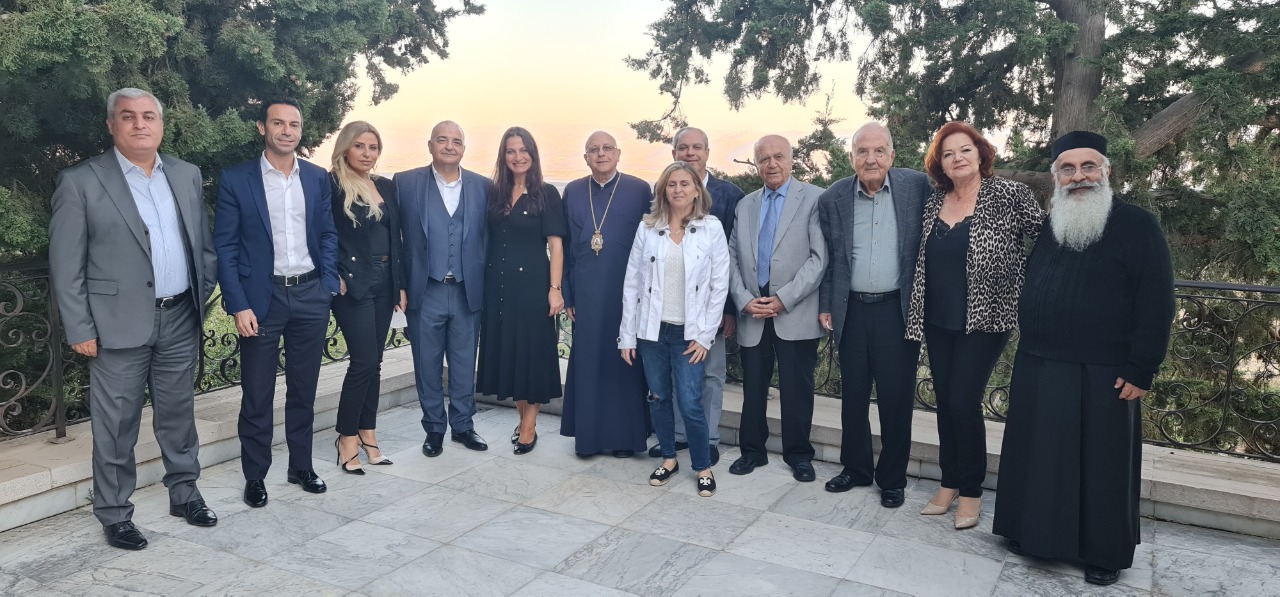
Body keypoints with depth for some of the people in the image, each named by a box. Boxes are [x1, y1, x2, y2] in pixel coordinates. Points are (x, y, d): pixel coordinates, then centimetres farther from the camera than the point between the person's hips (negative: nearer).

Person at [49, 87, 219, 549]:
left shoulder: (186, 175, 8)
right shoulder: (80, 181, -5)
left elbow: (202, 242, 16)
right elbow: (65, 264, -6)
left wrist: (203, 295, 9)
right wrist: (80, 330, -9)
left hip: (180, 320, 4)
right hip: (120, 325, -4)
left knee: (179, 415, 15)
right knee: (116, 425, 4)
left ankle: (184, 494, 30)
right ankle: (114, 515, 18)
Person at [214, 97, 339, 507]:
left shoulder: (318, 178, 7)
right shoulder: (235, 179, -3)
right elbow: (224, 246, -5)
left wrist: (329, 284, -1)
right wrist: (238, 306, -11)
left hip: (310, 296, 3)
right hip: (261, 297, -3)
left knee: (303, 389, 13)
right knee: (257, 395, 5)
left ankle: (301, 466, 27)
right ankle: (254, 476, 18)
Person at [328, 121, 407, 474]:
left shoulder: (386, 187, 12)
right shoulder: (332, 185, -6)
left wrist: (401, 284, 9)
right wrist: (336, 277, -13)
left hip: (383, 284, 6)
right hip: (353, 285, -6)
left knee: (373, 361, 9)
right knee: (364, 360, -9)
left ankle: (367, 434, 18)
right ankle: (347, 438, 5)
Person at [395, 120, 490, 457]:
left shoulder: (482, 187, 4)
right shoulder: (406, 183, 0)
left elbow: (488, 238, 5)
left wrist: (485, 284, -2)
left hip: (467, 292, 1)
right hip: (425, 292, -1)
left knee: (464, 365, 11)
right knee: (427, 365, 9)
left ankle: (463, 425, 26)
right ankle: (434, 429, 24)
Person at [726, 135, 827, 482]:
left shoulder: (814, 199, -2)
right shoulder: (745, 206, 13)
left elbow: (819, 258, -9)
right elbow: (733, 258, 10)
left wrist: (783, 299, -13)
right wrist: (744, 300, -4)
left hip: (796, 314, -3)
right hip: (753, 314, 4)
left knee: (797, 388, 4)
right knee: (753, 386, 9)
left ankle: (798, 454, 20)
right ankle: (752, 451, 24)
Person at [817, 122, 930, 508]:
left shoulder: (917, 186, -4)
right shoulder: (833, 198, 2)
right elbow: (827, 258, 8)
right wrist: (825, 306, 4)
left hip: (897, 310, -2)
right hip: (852, 311, 2)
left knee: (896, 398, 3)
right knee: (853, 396, 12)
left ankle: (892, 479, 19)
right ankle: (856, 469, 28)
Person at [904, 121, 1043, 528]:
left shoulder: (1009, 195, -7)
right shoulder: (933, 204, 8)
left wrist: (1016, 275, -8)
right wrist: (917, 314, 12)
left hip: (984, 320, -5)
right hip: (937, 321, 5)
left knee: (964, 401, -6)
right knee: (945, 401, 10)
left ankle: (971, 491, 12)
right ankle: (949, 483, 23)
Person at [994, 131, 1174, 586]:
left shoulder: (1136, 225, -7)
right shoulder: (1043, 225, 10)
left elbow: (1156, 303, -11)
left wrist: (1141, 370, -15)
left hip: (1103, 375, -5)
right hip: (1037, 368, 5)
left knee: (1101, 465, 6)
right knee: (1038, 457, 12)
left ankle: (1104, 553, 21)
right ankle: (1035, 535, 28)